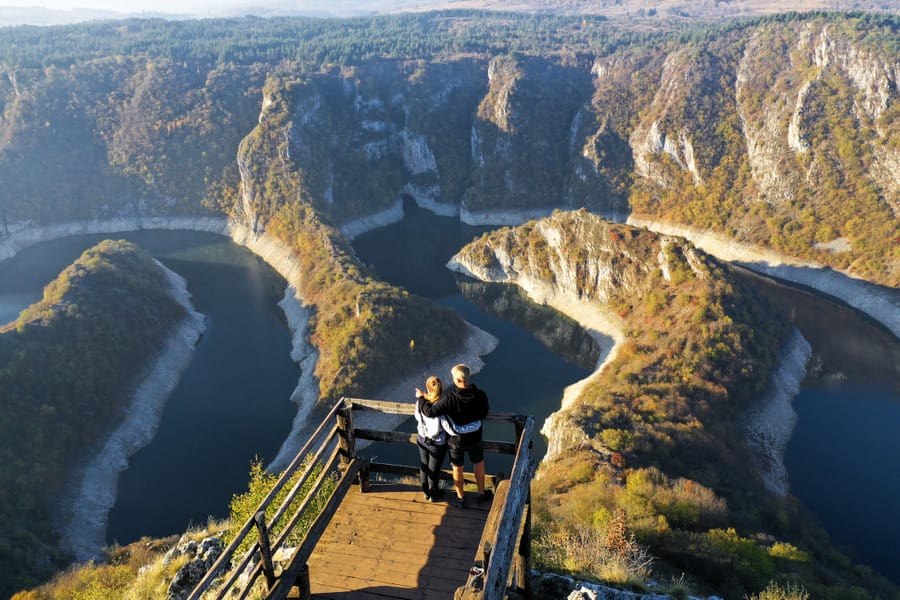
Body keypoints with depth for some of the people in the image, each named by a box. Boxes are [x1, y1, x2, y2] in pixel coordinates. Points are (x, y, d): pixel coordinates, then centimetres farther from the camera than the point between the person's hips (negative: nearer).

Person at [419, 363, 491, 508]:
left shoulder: (449, 398, -33)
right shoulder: (480, 396, -22)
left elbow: (430, 412, -28)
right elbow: (483, 413, -5)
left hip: (456, 440, -2)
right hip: (474, 438, 2)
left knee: (457, 469, 22)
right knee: (479, 463, 28)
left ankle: (461, 498, 40)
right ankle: (482, 493, 45)